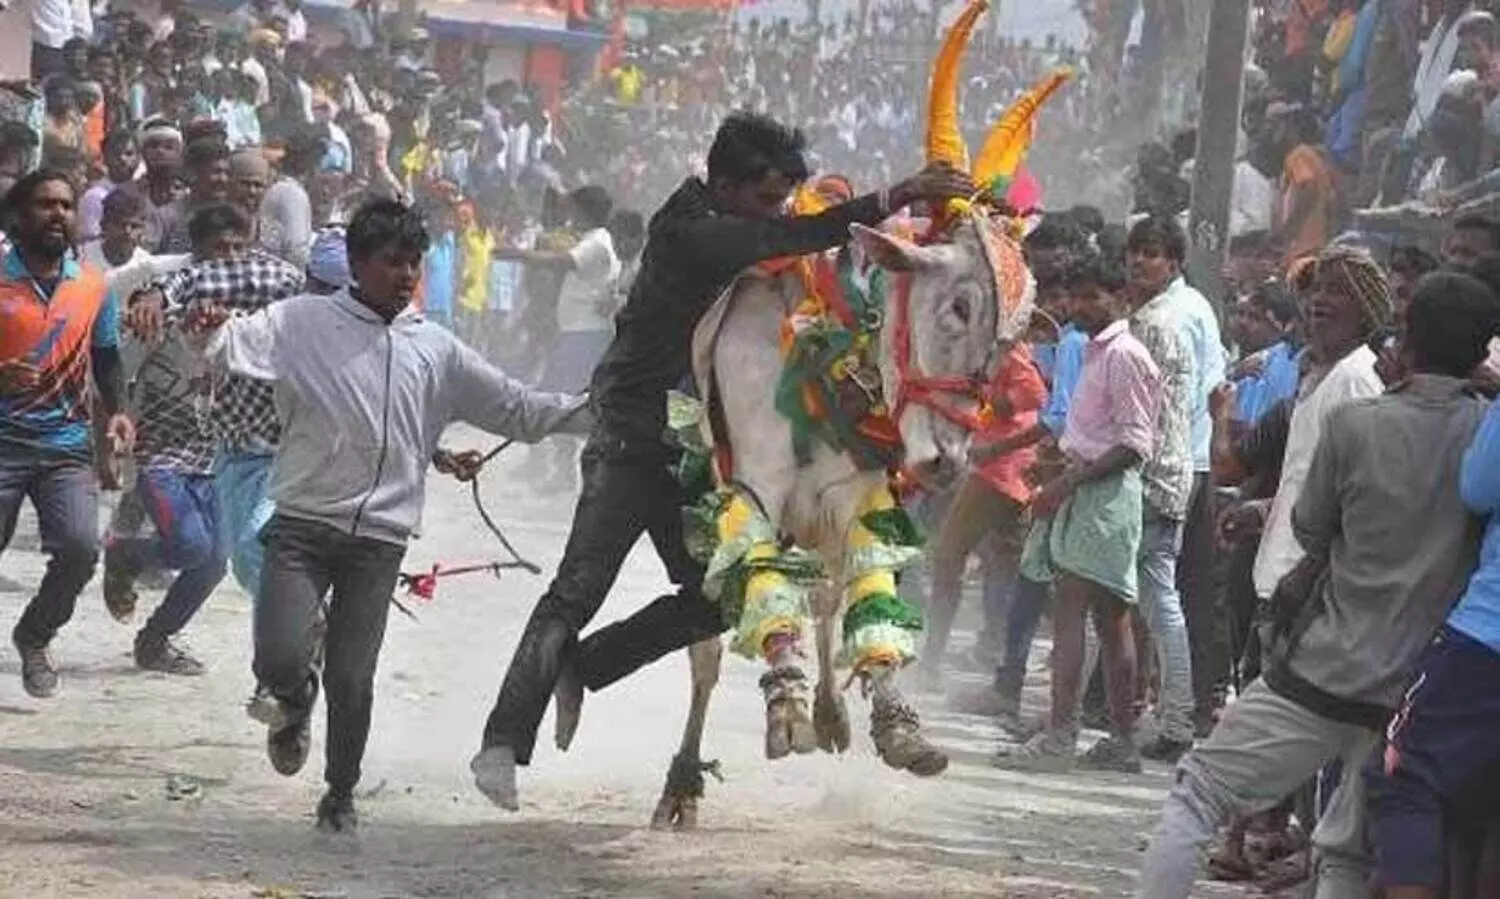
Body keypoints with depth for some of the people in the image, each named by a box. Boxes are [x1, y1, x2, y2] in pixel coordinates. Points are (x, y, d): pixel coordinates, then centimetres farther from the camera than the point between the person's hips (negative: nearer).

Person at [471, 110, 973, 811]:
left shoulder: (741, 236, 11)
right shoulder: (687, 233, -16)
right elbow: (785, 240, -30)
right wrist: (896, 198, -36)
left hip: (693, 450, 8)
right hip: (632, 443, -8)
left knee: (715, 597, 3)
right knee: (578, 590, -12)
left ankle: (576, 668, 18)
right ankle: (504, 744, -11)